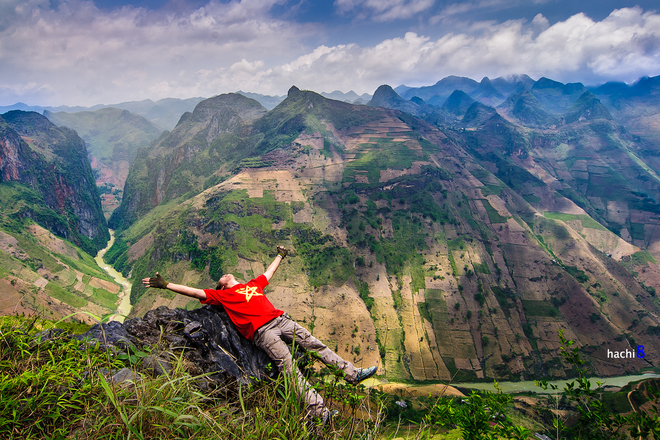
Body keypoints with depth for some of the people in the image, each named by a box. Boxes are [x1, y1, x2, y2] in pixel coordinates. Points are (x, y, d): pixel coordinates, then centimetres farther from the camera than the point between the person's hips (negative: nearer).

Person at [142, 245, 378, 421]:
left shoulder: (253, 284, 29)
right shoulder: (221, 295, 16)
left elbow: (269, 272, 45)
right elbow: (194, 291, 11)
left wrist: (280, 256, 59)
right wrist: (165, 285, 6)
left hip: (281, 320, 5)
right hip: (262, 332, -5)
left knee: (316, 345, -2)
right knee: (290, 368, -16)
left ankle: (352, 373, 2)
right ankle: (319, 411, -23)